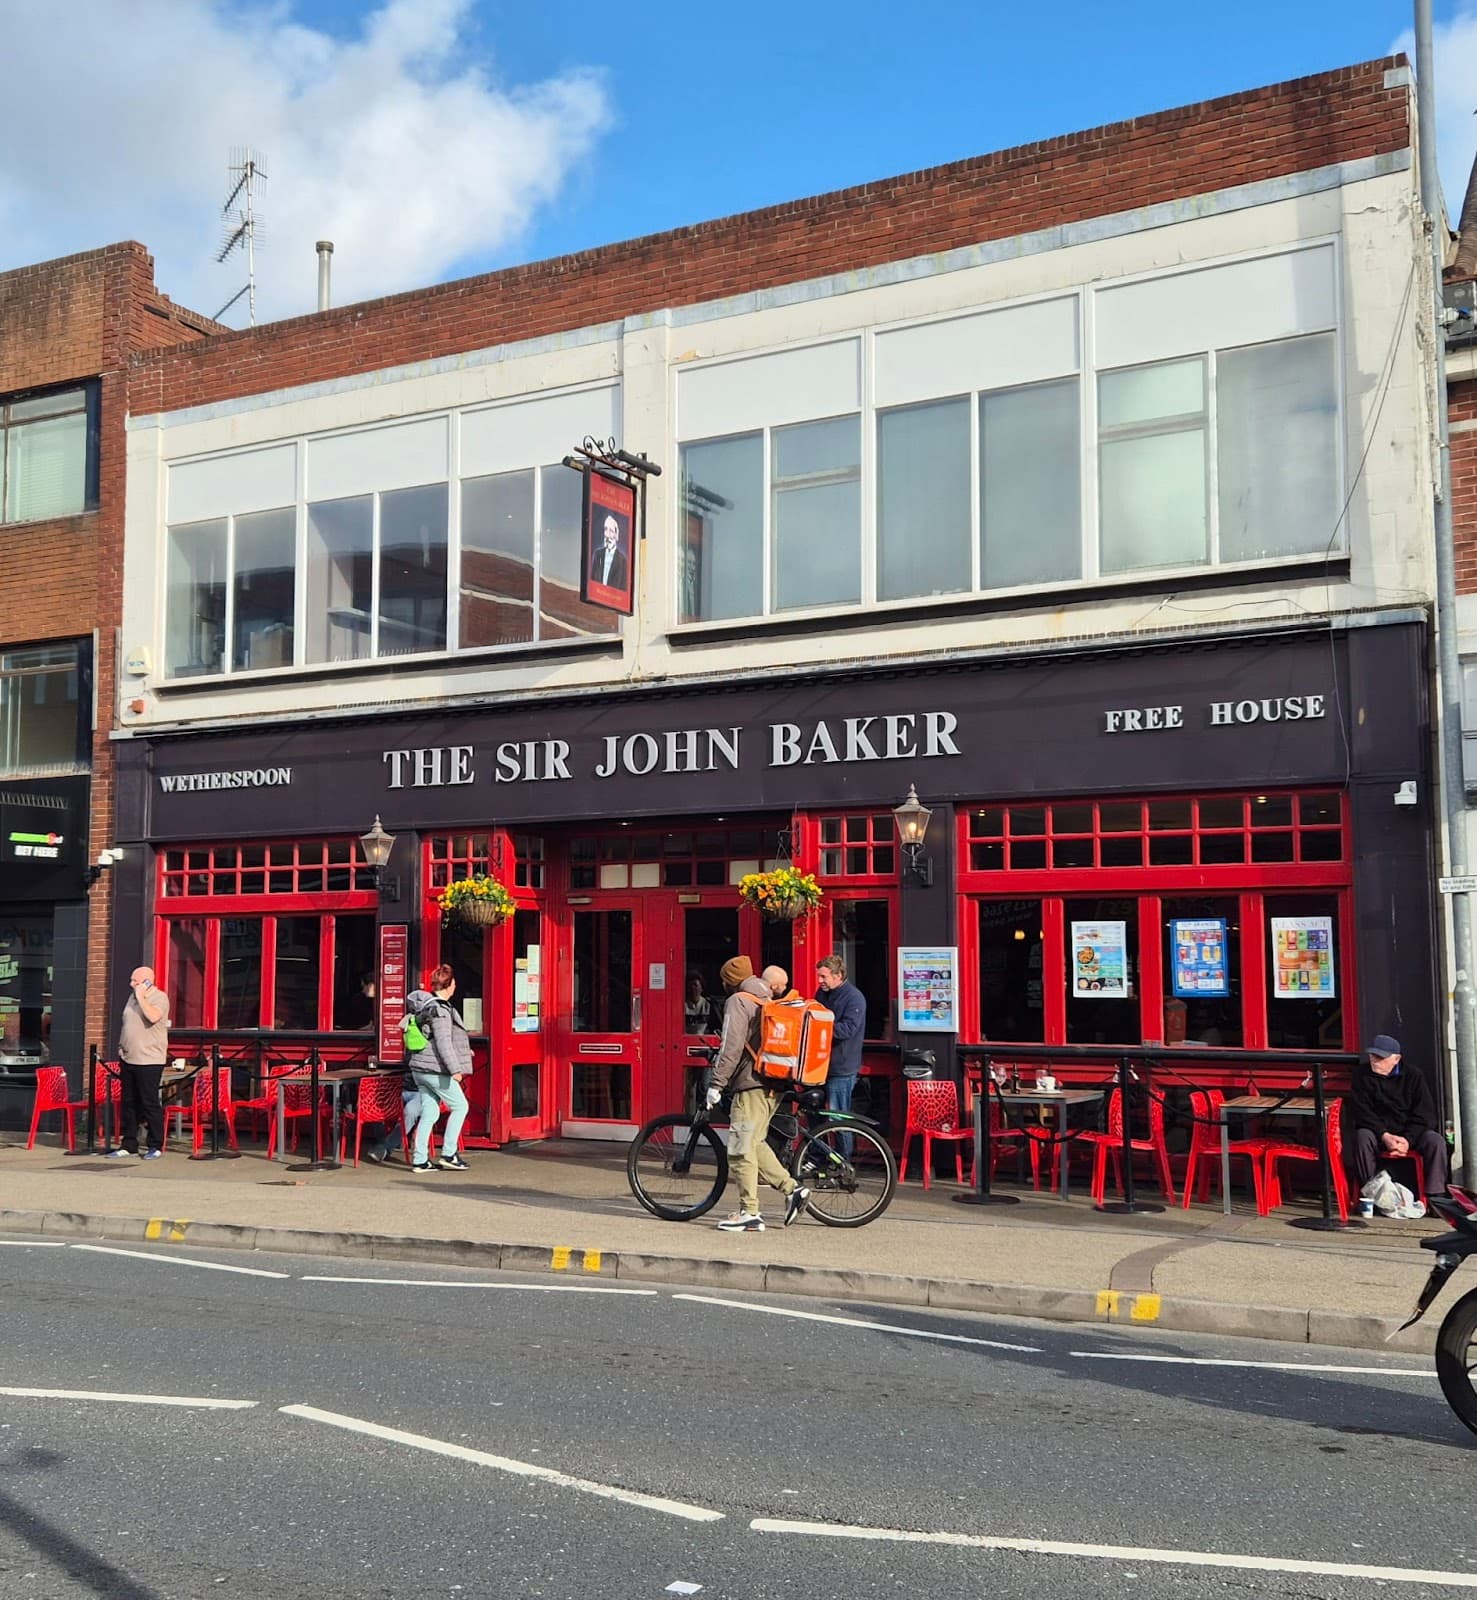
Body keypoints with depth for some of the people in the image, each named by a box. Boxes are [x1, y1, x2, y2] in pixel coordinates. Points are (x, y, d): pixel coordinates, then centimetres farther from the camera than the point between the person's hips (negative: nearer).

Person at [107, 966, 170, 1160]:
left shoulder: (159, 997, -7)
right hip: (128, 1059, 8)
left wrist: (141, 997, -17)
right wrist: (122, 1046, 13)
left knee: (150, 1104, -4)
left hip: (149, 1061, -7)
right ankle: (128, 1145, 15)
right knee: (128, 1104, 9)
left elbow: (153, 1017, -26)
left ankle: (155, 1146, 3)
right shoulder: (132, 997, 15)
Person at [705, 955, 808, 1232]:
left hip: (752, 1085, -9)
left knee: (740, 1149, -4)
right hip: (773, 1084, 9)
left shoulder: (738, 1001, -7)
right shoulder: (766, 999, 20)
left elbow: (732, 1046, -16)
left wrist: (716, 1084, -14)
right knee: (754, 1143, 18)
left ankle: (749, 1214, -2)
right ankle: (792, 1188, 10)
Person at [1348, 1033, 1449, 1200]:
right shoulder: (1362, 1074, -1)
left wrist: (1408, 1139, -19)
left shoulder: (1413, 1075, 1)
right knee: (1362, 1137, -34)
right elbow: (1361, 1111, -8)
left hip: (1410, 1134, 1)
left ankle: (1435, 1195, -20)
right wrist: (1384, 1136, -22)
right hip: (1376, 1132, -1)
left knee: (1436, 1141, -26)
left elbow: (1425, 1114, -3)